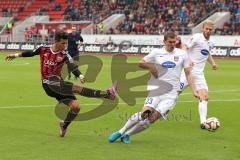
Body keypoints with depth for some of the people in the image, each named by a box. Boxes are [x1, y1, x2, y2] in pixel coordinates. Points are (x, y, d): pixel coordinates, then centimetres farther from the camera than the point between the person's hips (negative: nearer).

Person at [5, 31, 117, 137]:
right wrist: (16, 55, 29)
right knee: (76, 88, -24)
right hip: (48, 83, -3)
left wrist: (80, 76, -37)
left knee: (75, 106, -11)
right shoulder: (43, 49, 1)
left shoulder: (64, 55, -1)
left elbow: (73, 66, -17)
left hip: (58, 83, 3)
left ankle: (64, 125, 18)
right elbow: (31, 53, 20)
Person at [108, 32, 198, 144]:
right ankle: (121, 132, -6)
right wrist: (151, 67, -7)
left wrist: (194, 91, 2)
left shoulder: (182, 54, 5)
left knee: (152, 118, -11)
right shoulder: (157, 52, 4)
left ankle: (127, 135, 3)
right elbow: (140, 63, 12)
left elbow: (188, 74, 9)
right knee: (145, 113, -21)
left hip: (171, 94, 1)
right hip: (156, 89, 0)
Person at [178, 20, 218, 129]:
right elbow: (184, 48, -12)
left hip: (199, 74, 6)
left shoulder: (210, 43, 13)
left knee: (204, 97, -7)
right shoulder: (196, 37, -8)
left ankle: (203, 122, -11)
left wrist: (212, 63, 14)